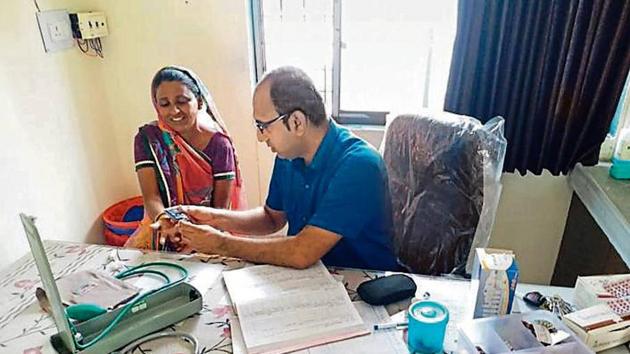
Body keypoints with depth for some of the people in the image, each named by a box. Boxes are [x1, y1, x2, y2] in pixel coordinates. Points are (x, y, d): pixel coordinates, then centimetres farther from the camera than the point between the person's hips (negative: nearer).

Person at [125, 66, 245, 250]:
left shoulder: (219, 144, -8)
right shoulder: (147, 138, -3)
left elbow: (221, 207, -7)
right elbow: (151, 196, -10)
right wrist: (162, 219, -32)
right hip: (160, 230, 2)